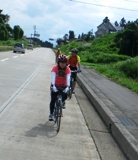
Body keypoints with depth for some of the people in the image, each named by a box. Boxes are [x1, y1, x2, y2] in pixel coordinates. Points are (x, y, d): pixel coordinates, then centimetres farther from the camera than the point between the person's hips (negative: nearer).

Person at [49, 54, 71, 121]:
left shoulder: (67, 69, -16)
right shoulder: (55, 68, -18)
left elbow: (68, 78, -27)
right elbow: (53, 77, -30)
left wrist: (67, 87, -43)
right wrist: (53, 86, -44)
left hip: (63, 86, 1)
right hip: (55, 85, -1)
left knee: (65, 96, -23)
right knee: (53, 100, -6)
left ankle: (62, 101, 14)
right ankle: (51, 114, 7)